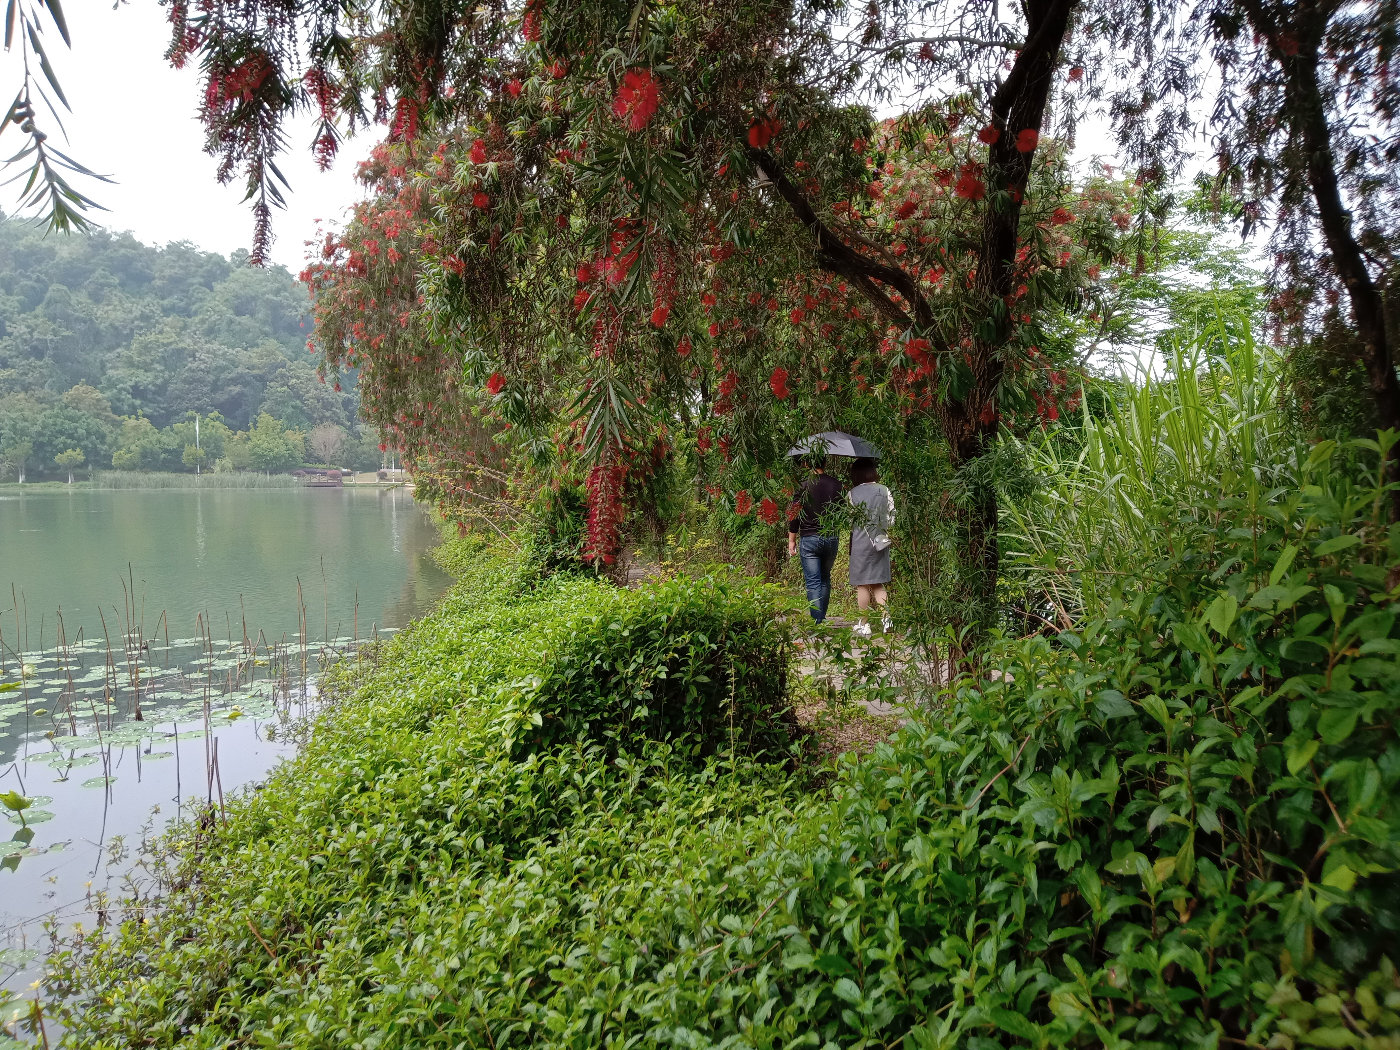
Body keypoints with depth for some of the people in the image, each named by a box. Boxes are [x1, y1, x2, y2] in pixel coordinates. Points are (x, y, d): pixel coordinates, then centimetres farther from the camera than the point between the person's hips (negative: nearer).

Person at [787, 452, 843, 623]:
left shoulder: (803, 486, -8)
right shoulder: (836, 485, 2)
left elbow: (794, 515, -5)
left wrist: (791, 540, 4)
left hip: (809, 540, -4)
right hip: (832, 539, 4)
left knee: (813, 582, -3)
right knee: (825, 579, 18)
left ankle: (817, 622, -9)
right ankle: (822, 617, 22)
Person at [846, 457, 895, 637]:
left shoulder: (852, 494, -7)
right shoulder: (884, 491, 1)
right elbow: (891, 516, 5)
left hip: (860, 541, -3)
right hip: (880, 541, 3)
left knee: (862, 585, 4)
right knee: (878, 584, 12)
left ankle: (863, 624, 8)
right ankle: (885, 618, -2)